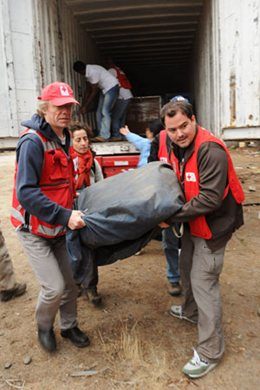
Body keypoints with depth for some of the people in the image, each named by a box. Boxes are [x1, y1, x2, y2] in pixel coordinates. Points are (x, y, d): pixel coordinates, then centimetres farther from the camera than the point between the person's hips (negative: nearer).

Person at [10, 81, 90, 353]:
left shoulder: (63, 139, 6)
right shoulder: (33, 141, -21)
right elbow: (25, 192, -27)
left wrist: (71, 210, 12)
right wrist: (64, 216, -30)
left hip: (57, 228, 8)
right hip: (34, 229, -7)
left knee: (68, 283, 14)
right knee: (54, 287, -7)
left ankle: (69, 326, 38)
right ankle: (44, 327, 25)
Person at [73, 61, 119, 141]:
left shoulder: (93, 72, -25)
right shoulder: (88, 72, 4)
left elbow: (94, 92, -21)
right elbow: (89, 89, 10)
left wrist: (85, 106, -17)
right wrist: (83, 104, 8)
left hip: (111, 87, -10)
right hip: (104, 89, 10)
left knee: (105, 112, -17)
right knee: (99, 112, 6)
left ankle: (104, 136, -17)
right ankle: (101, 135, 7)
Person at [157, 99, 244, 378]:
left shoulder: (210, 150, -28)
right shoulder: (171, 143, -2)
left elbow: (210, 199, -31)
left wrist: (173, 216, -27)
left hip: (213, 224, -9)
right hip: (194, 221, 9)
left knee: (203, 282, -4)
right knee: (187, 268, 24)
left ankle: (210, 352, 13)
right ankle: (191, 312, 51)